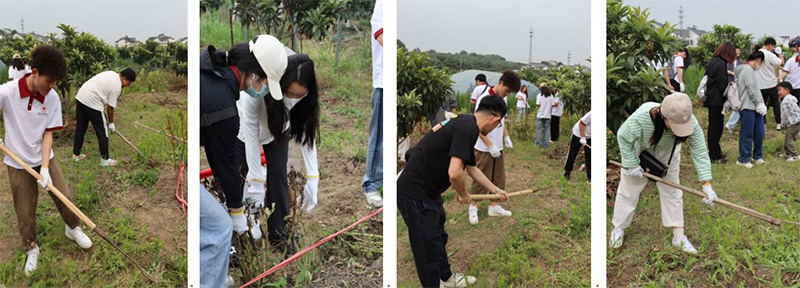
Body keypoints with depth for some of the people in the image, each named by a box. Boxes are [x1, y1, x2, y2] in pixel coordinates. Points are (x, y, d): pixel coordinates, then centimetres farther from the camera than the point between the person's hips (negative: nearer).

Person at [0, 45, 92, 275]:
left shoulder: (52, 98, -14)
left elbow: (48, 133, -10)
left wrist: (45, 167, -17)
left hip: (45, 159, 2)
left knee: (65, 198, 7)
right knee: (25, 212, 8)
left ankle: (73, 228, 37)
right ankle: (31, 249, 31)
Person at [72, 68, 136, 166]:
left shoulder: (111, 73, 16)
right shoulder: (117, 86, -9)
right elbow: (111, 107, -5)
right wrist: (111, 123, 8)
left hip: (80, 96, 9)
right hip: (92, 102, -9)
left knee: (80, 128, 19)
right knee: (102, 132, 1)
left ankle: (76, 154, 28)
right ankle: (105, 159, 7)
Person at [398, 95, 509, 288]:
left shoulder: (465, 124, 13)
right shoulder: (468, 128, -19)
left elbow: (471, 168, 29)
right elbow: (454, 173, -29)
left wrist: (496, 190, 39)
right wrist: (464, 195, -8)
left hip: (427, 191, 11)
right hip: (415, 195, -11)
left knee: (438, 239, 28)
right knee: (428, 250, 2)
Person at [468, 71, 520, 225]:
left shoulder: (502, 100, 6)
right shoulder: (484, 99, -19)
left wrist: (506, 136, 5)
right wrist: (490, 145, -20)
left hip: (498, 148, 7)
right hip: (484, 149, -7)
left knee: (499, 179, 12)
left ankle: (494, 206, 24)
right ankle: (473, 207, 16)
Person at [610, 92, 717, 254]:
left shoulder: (691, 124, -36)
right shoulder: (640, 118, -45)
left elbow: (700, 153, -27)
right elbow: (623, 138, -25)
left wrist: (706, 184, -32)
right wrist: (632, 164, -22)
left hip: (667, 154, 3)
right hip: (638, 151, -2)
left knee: (672, 191, 4)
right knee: (629, 190, 6)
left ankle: (679, 237, 14)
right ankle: (618, 229, 24)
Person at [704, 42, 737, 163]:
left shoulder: (713, 61, 12)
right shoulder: (720, 64, -17)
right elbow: (722, 84, -18)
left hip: (711, 99, 10)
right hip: (717, 100, -10)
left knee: (714, 126, 17)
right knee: (716, 127, -2)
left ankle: (715, 152, 28)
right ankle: (715, 156, 4)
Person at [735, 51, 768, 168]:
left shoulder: (751, 70, 20)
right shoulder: (747, 69, -11)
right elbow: (751, 89, -16)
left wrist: (760, 104, 15)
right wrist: (759, 104, -14)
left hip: (755, 107, 10)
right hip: (747, 107, -10)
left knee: (759, 132, 12)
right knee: (747, 134, -4)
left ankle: (758, 156, 25)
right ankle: (744, 159, 3)